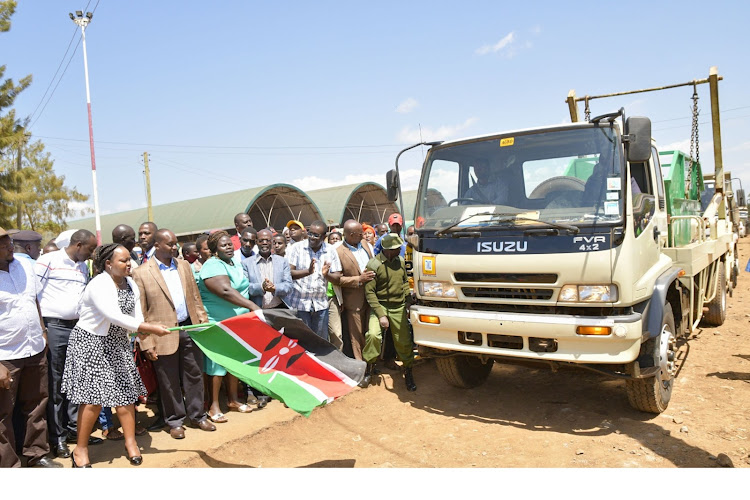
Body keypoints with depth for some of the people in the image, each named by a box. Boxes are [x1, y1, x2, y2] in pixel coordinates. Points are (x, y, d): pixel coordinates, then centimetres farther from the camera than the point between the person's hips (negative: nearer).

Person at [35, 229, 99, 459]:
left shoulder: (83, 267, 14)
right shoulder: (48, 261, -6)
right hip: (54, 328, -6)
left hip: (78, 328, 6)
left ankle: (74, 429, 22)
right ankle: (57, 437, 12)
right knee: (55, 384, 2)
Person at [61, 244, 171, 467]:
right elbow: (115, 316, -32)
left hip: (117, 343, 7)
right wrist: (151, 329, -35)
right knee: (93, 397, -4)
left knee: (125, 391, 7)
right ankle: (80, 449, 15)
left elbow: (136, 315, -6)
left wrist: (141, 330, -29)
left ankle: (130, 441, 21)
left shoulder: (130, 284, 1)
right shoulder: (99, 285, -21)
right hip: (91, 342, -6)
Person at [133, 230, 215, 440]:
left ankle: (197, 415, 27)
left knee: (194, 375, 12)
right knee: (169, 381, 8)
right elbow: (140, 312, -6)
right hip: (164, 335, -4)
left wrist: (203, 322, 5)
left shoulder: (184, 266, 10)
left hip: (190, 329, 4)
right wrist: (146, 343, -9)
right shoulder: (141, 273, -5)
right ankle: (175, 421, 25)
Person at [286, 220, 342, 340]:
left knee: (321, 340, 9)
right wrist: (308, 271, -26)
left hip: (320, 303, 2)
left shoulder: (330, 251, 5)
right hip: (299, 303, -2)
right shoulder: (297, 248, -2)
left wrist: (327, 274, -19)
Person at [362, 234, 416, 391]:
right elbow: (369, 292, -11)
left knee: (404, 341, 2)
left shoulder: (400, 260, 5)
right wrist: (381, 314, -17)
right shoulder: (373, 264, -12)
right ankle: (369, 370, -4)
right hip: (379, 306, -4)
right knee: (373, 335, -24)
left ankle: (408, 372, 22)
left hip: (399, 308, 4)